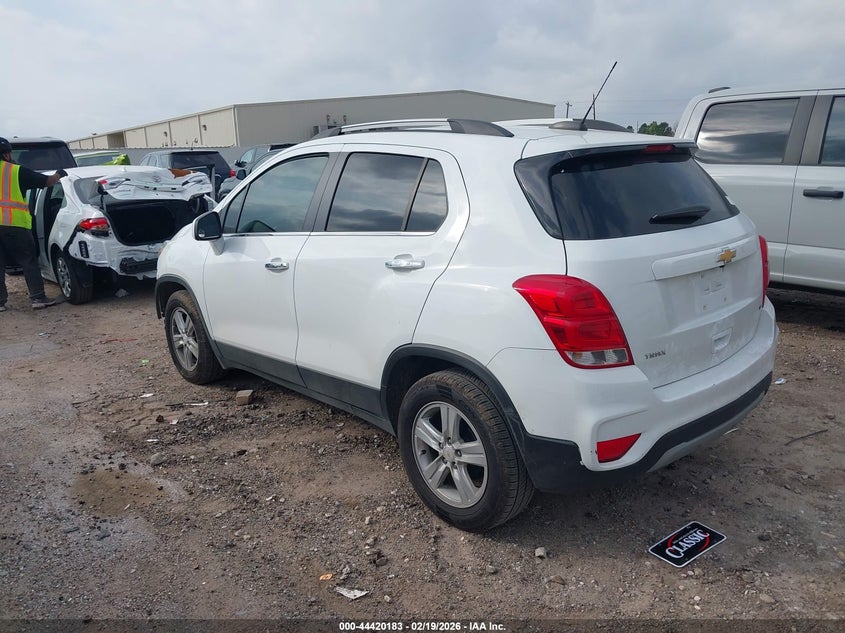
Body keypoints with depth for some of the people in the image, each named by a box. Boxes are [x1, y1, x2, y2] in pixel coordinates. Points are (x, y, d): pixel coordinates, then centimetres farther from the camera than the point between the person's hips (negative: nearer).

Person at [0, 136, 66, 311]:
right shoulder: (18, 171, 1)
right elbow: (47, 181, 7)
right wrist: (58, 174, 26)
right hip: (15, 224, -3)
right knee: (28, 262, 4)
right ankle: (38, 298, 2)